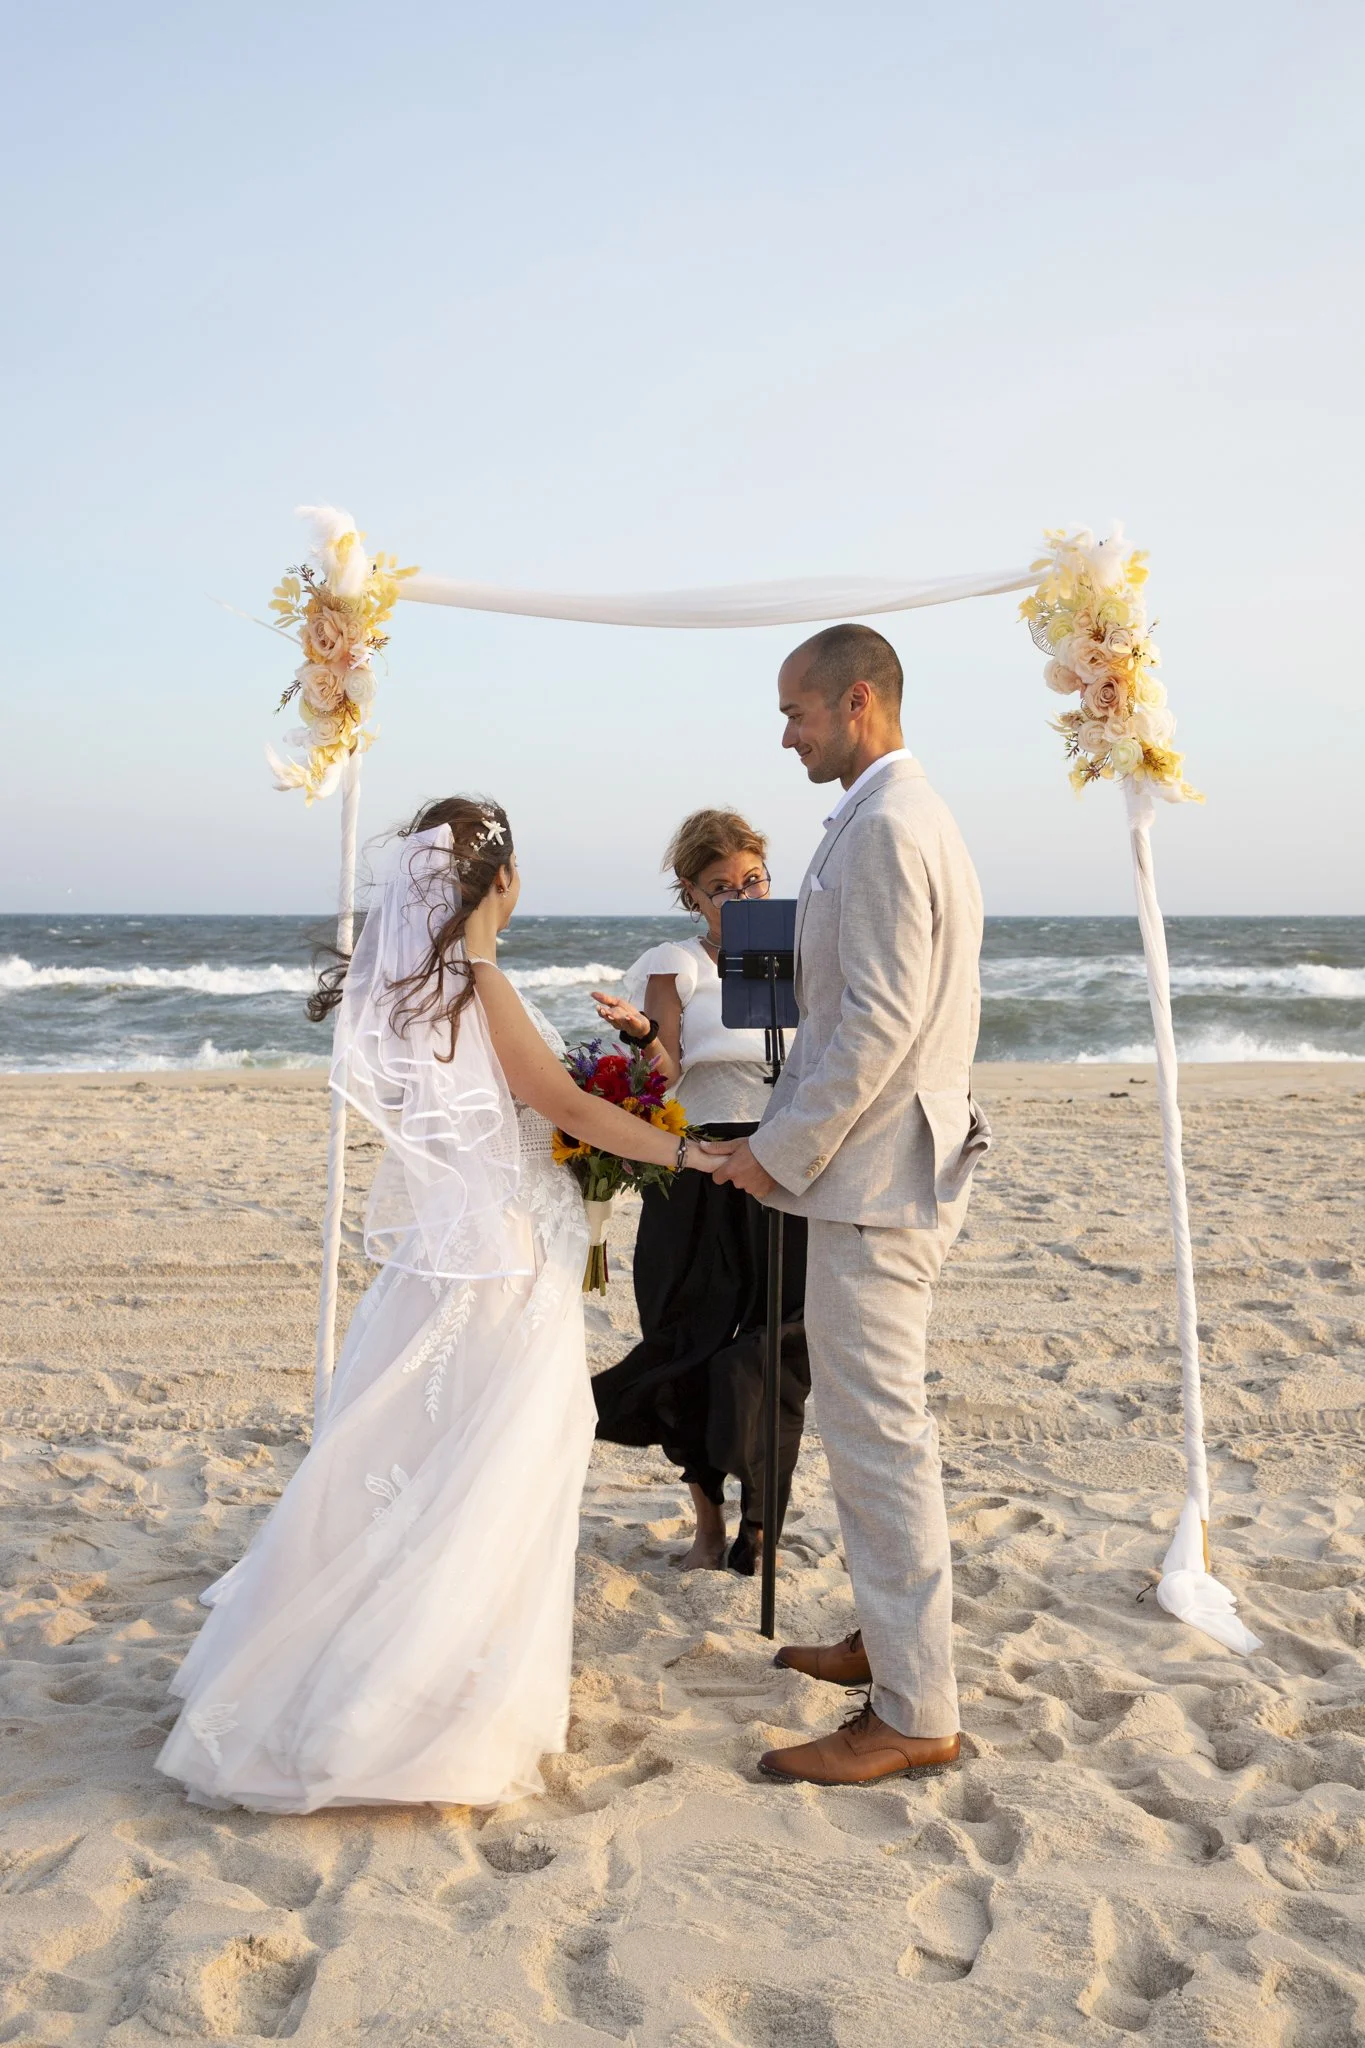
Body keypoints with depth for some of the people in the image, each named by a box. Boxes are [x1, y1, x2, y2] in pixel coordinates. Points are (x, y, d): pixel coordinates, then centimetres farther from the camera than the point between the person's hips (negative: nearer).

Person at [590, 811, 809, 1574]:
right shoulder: (674, 966, 0)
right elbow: (664, 1075, -13)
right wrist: (640, 1033, -31)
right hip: (698, 1182, -2)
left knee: (776, 1354, 2)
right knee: (695, 1350, 4)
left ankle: (759, 1524, 18)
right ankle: (709, 1524, 22)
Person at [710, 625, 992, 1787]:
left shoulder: (881, 829, -17)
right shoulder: (918, 817, 17)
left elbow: (879, 1022, -23)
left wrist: (782, 1150, -16)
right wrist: (795, 1135, 17)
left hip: (873, 1178, -11)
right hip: (899, 1167, 11)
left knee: (881, 1438, -4)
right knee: (877, 1428, 20)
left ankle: (915, 1716, 5)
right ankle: (894, 1640, 34)